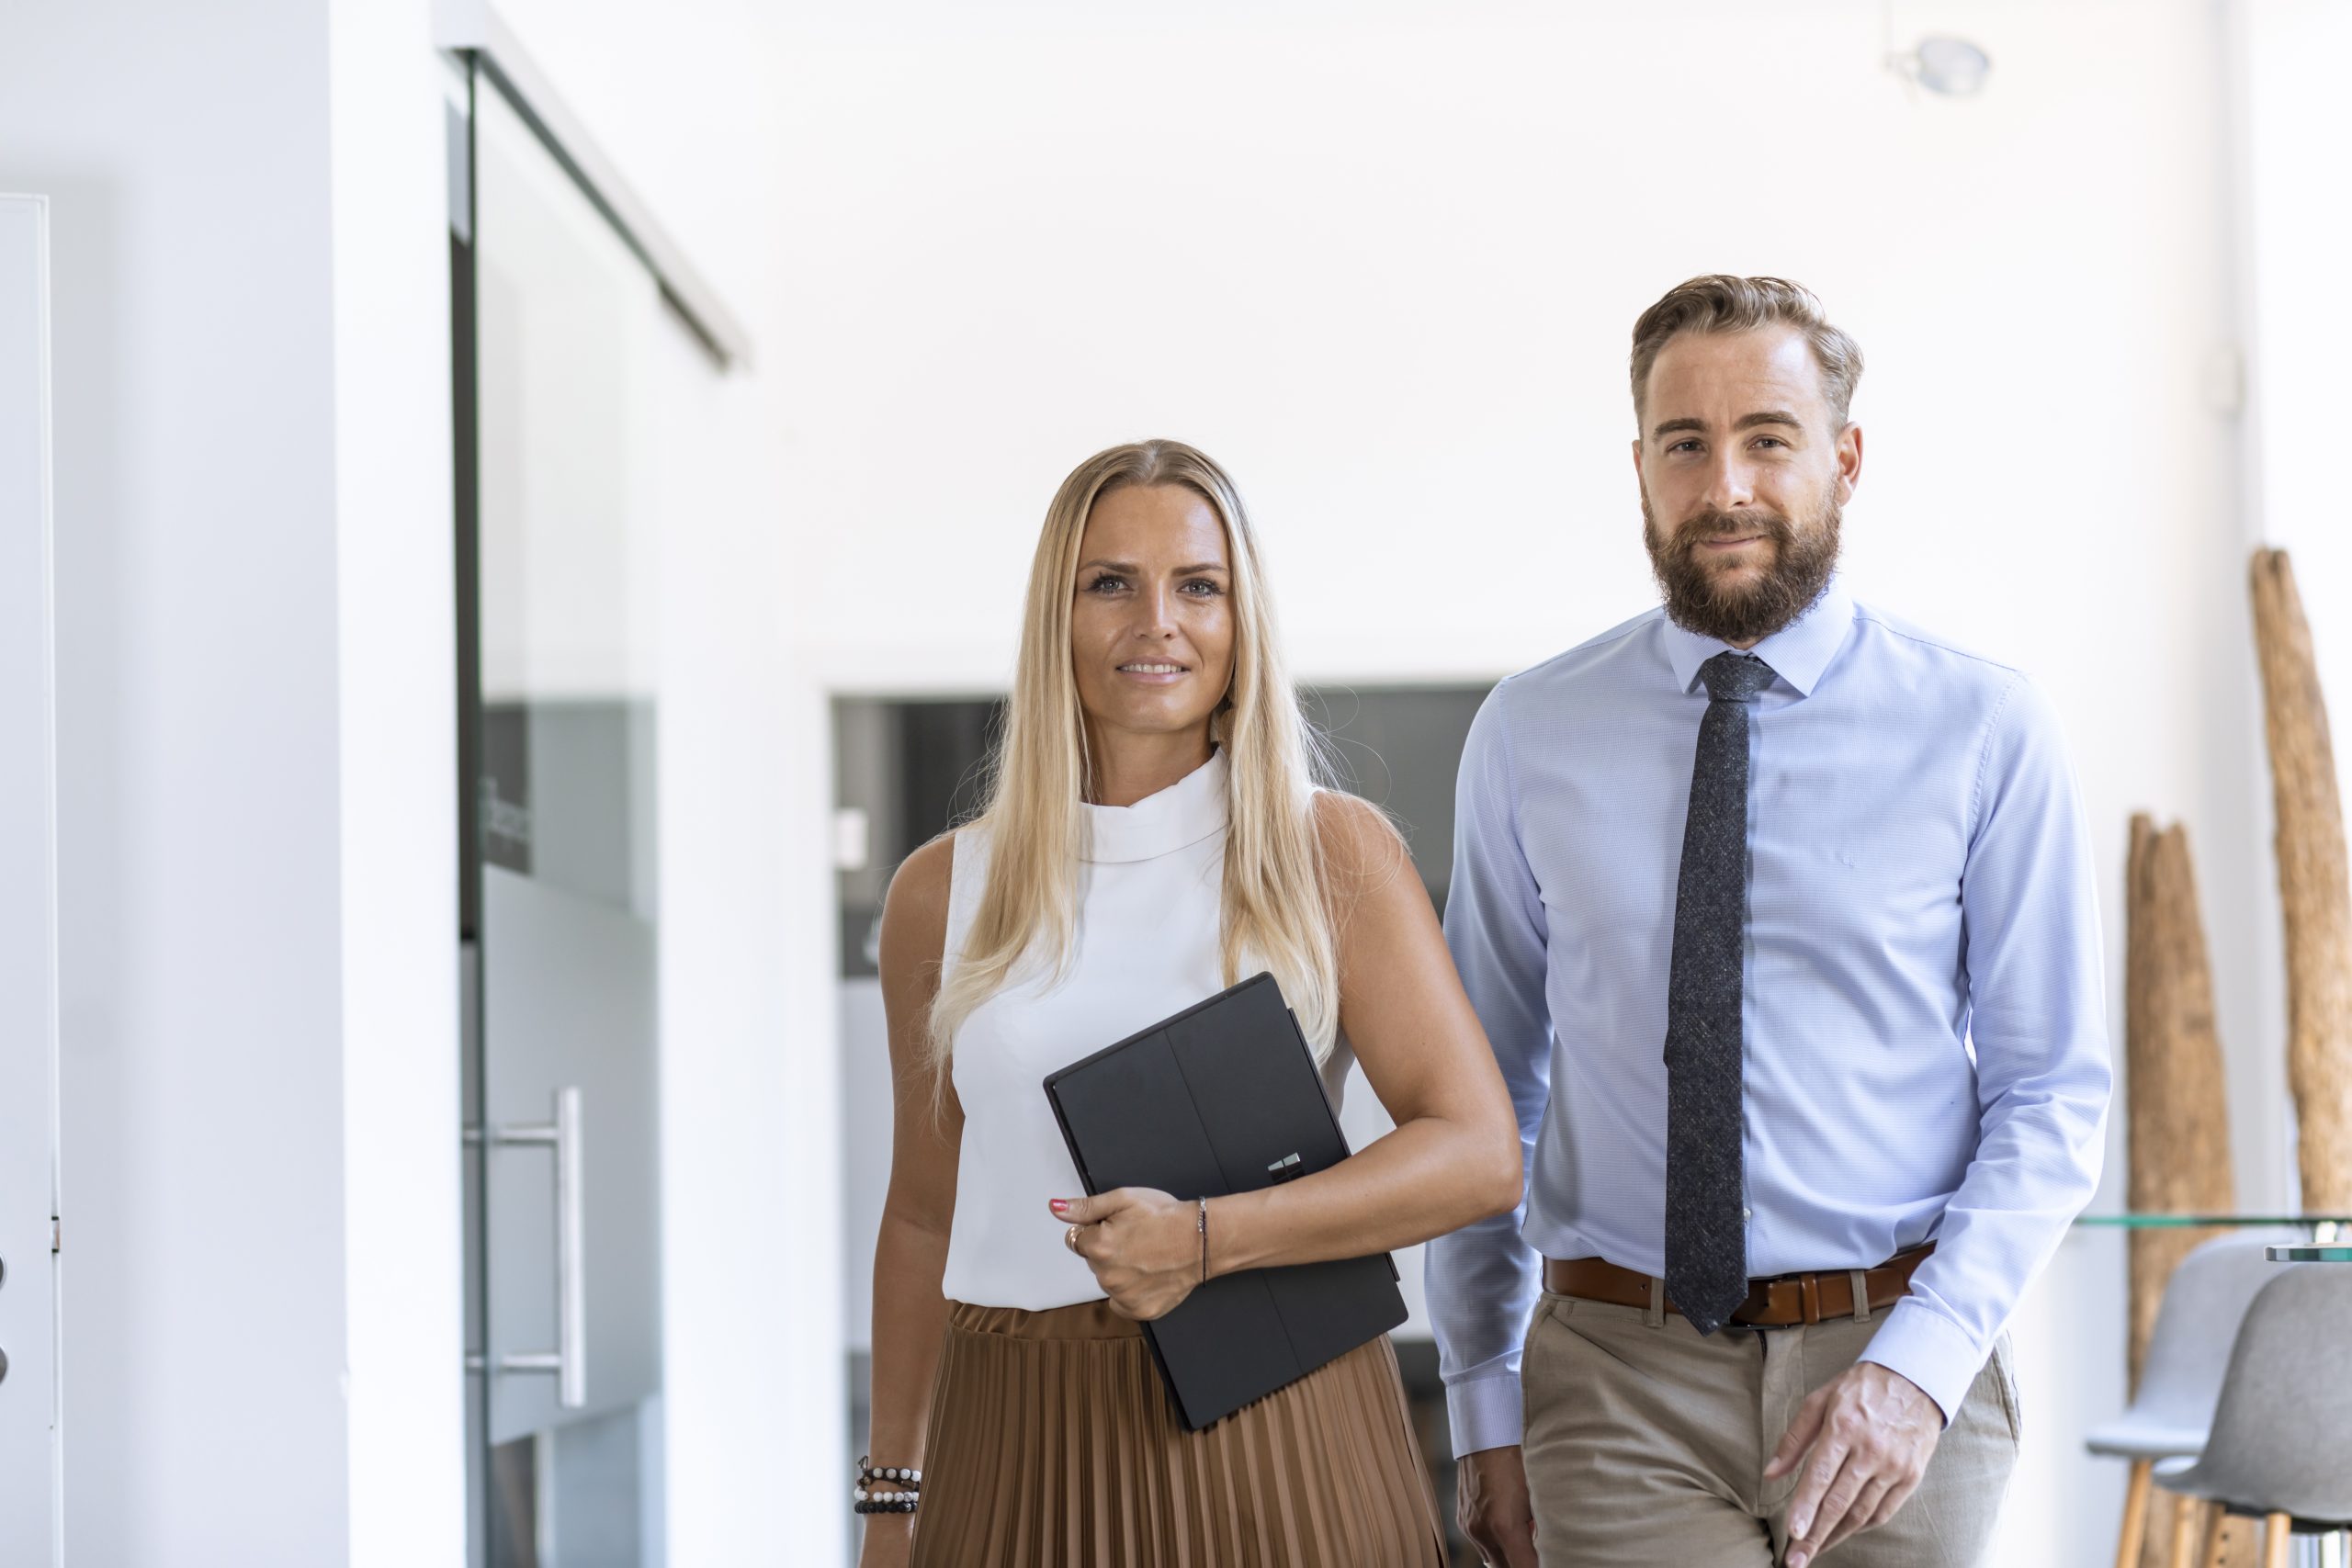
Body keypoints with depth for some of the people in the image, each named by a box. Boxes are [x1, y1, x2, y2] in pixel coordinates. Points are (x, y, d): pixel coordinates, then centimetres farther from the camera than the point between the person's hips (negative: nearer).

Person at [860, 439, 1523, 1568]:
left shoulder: (1335, 855, 0)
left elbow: (1480, 1156, -9)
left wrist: (1209, 1239, -20)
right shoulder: (944, 894, 8)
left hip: (1274, 1440, -2)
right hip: (1021, 1460, 2)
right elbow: (924, 1218, 13)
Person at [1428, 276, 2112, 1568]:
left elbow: (2054, 1095, -3)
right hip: (1618, 1378, 0)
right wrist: (1484, 1411, 4)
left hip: (1898, 1381, 0)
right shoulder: (1527, 738, 3)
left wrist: (1917, 1367, -15)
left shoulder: (1983, 729, -3)